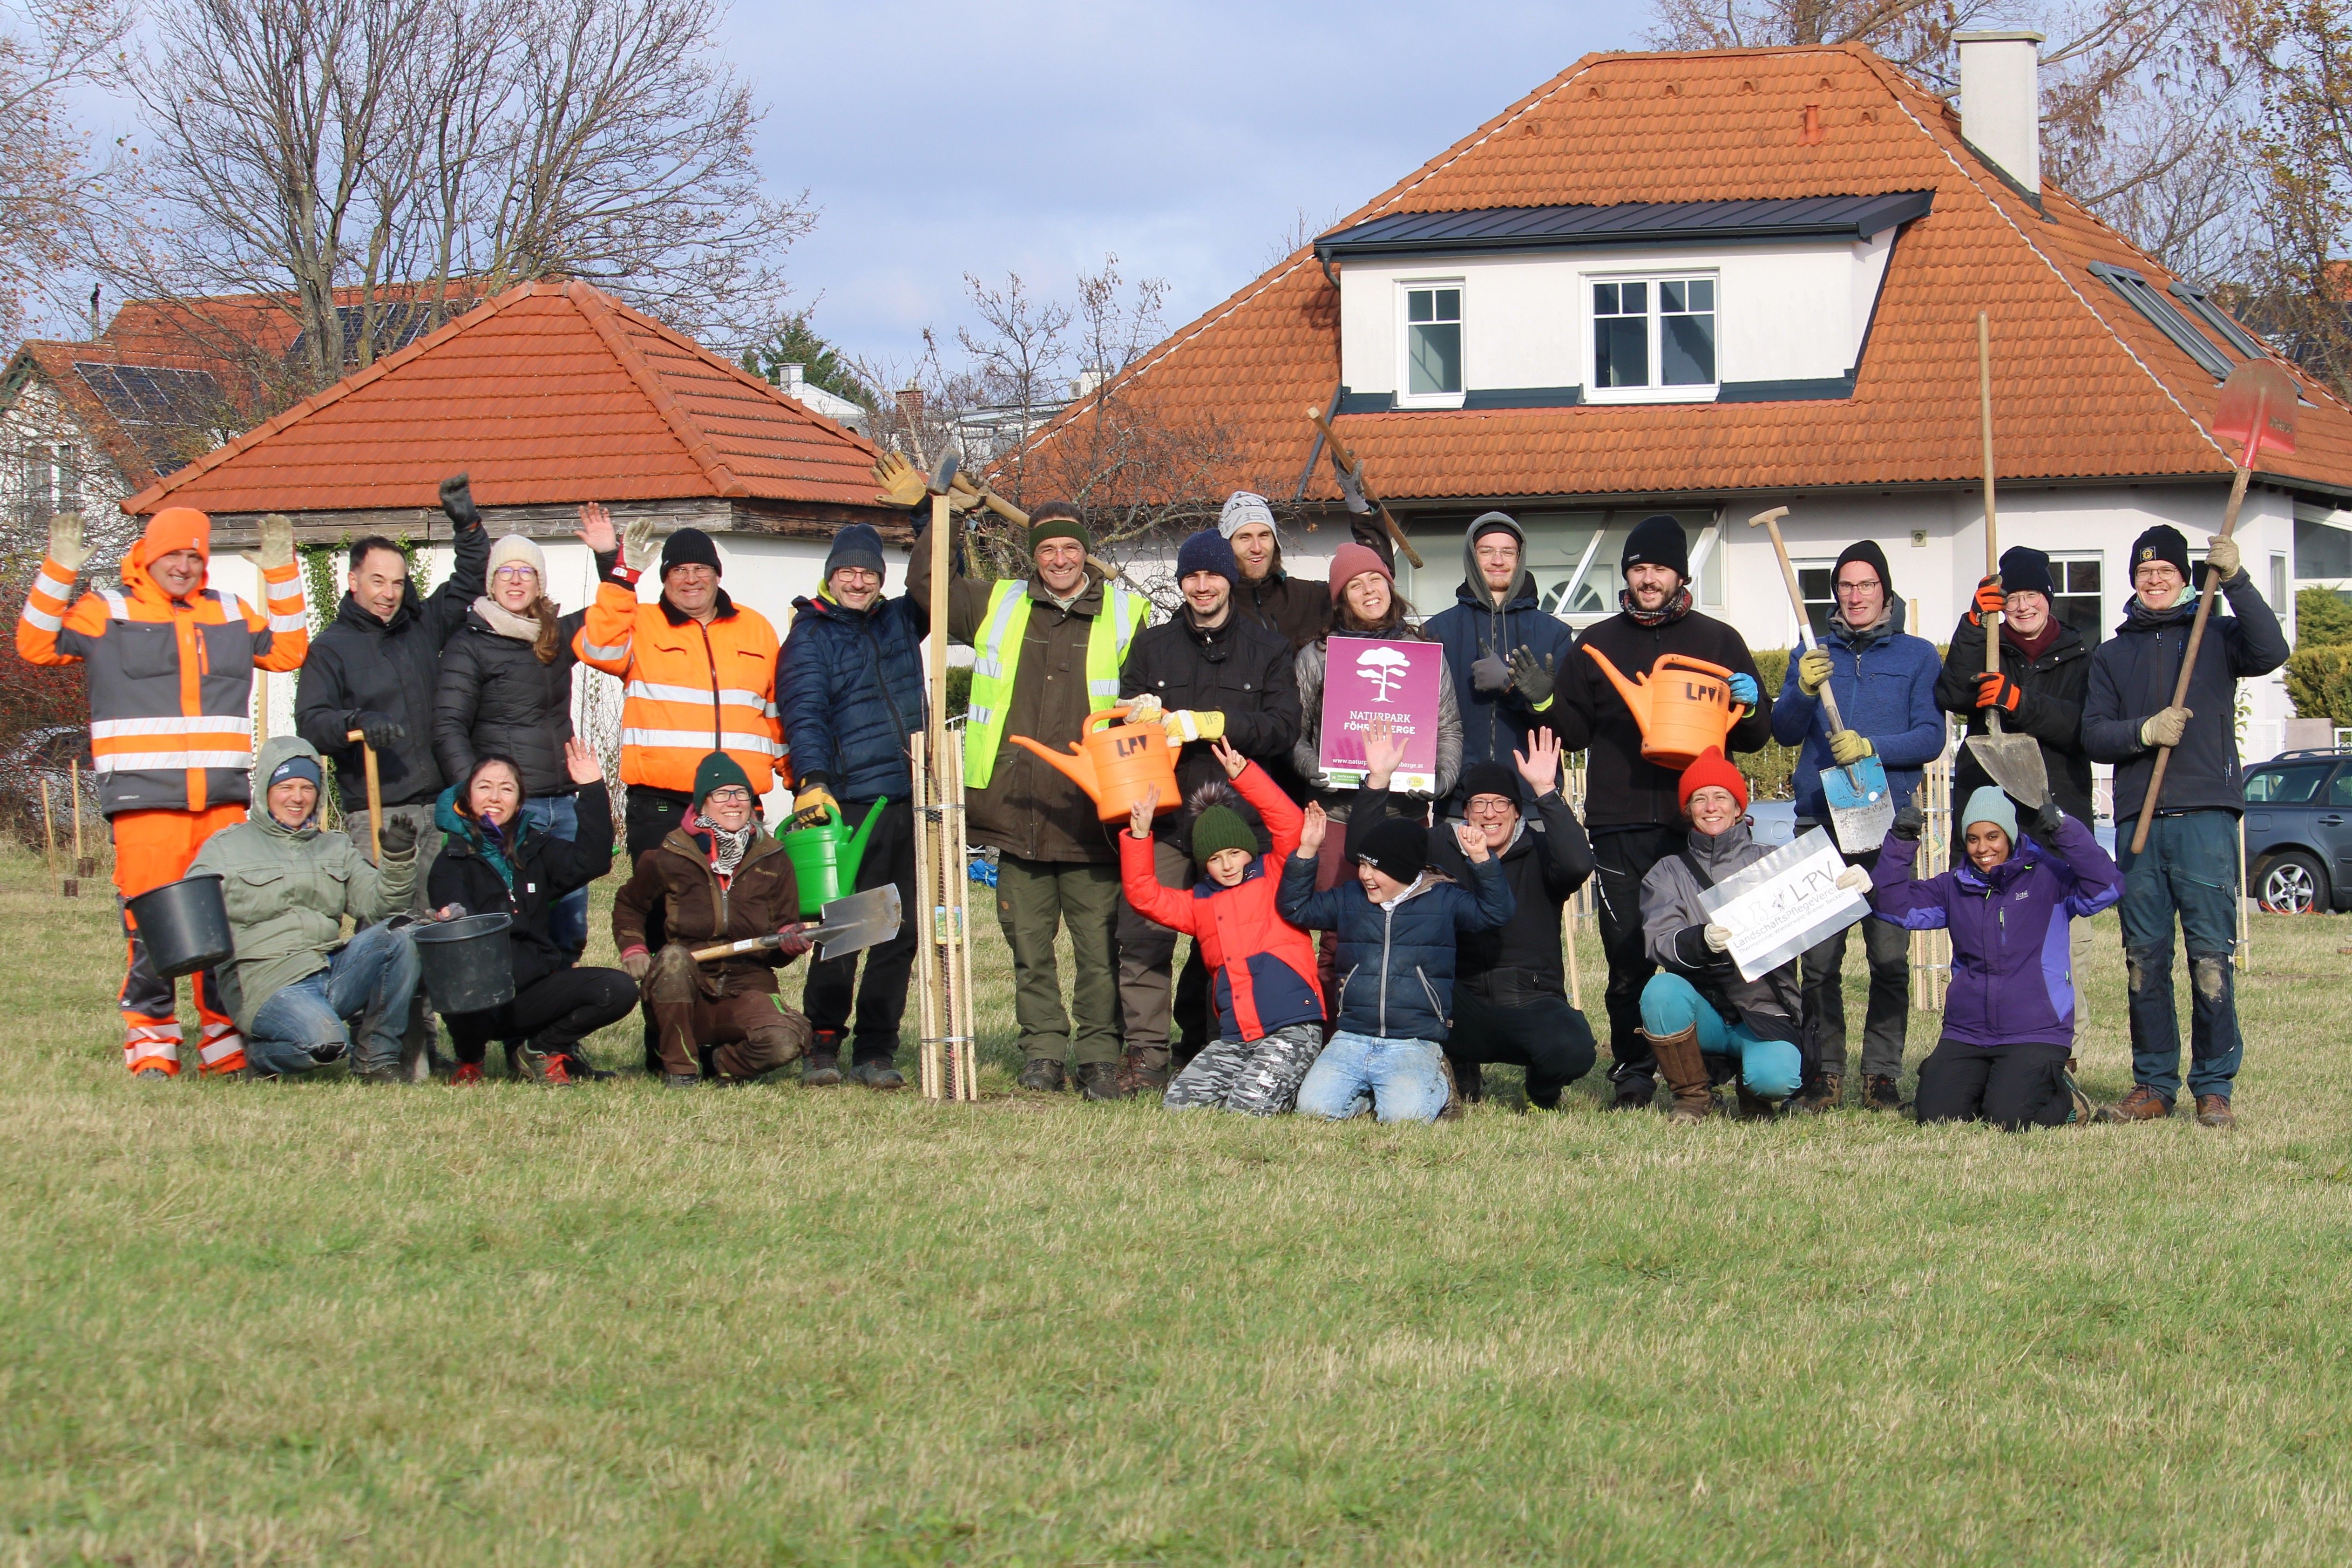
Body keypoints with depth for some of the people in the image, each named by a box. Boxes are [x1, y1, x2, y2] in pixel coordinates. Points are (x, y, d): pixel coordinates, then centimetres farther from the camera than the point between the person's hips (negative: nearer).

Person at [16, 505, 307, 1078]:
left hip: (223, 799, 4)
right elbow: (35, 645, 1)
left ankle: (225, 1041, 11)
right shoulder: (107, 613, 6)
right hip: (143, 799, -4)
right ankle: (150, 1043, -3)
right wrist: (58, 573, -9)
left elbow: (288, 650, 25)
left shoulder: (230, 615, 18)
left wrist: (281, 571, 19)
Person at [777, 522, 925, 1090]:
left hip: (907, 803, 5)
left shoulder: (899, 622, 17)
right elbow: (804, 714, -9)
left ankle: (876, 1049, 10)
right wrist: (812, 782, -23)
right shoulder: (811, 635, 2)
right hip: (847, 804, -5)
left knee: (900, 933, 4)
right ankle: (822, 1047, 0)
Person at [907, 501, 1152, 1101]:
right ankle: (1042, 1051, 15)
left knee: (1099, 946, -3)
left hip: (1091, 816, -3)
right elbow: (926, 584, 21)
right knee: (1029, 945, 7)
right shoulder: (998, 607, 14)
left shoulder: (1126, 614, 6)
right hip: (1017, 814, 3)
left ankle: (1099, 1055, 4)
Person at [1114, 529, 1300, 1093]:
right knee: (1144, 932, -11)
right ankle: (1146, 1054, -10)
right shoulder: (1153, 645, 18)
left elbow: (1283, 726, -2)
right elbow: (1123, 715, 12)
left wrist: (1208, 724, -14)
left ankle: (1204, 1049, 13)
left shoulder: (1267, 650, 12)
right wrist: (1140, 715, -13)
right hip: (1165, 814, 1)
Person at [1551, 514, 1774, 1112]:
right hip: (1620, 825, 1)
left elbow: (1755, 738, 14)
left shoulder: (1718, 642, 13)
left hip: (1698, 822, -1)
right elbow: (1575, 733, 17)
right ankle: (1633, 1072, 4)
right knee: (1627, 959, -4)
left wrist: (1749, 708, -7)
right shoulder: (1598, 644, 16)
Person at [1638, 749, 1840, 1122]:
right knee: (1661, 990, -32)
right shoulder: (1668, 873, 9)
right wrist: (1701, 941, -32)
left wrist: (1850, 887, -28)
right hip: (1705, 1013, 1)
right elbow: (1660, 943, -9)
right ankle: (1693, 1096, -7)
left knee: (1774, 1078, -32)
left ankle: (1749, 1080, 9)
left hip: (1766, 1011, -1)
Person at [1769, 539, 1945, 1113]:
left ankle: (1883, 1074, 0)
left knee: (1890, 955, -5)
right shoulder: (1814, 654, 16)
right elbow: (1783, 732, 7)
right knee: (1819, 957, -3)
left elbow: (1930, 738, 0)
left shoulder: (1918, 657, 10)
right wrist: (1803, 690, -12)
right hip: (1819, 821, 2)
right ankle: (1824, 1072, 3)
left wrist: (1870, 748, -15)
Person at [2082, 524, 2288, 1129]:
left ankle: (2215, 1086, -3)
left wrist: (2236, 581, -19)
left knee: (2211, 956, -7)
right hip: (2138, 820, 3)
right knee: (2144, 958, 3)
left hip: (2206, 814, -3)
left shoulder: (2216, 635, 10)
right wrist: (2144, 731, -9)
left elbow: (2270, 652, -11)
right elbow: (2093, 734, 10)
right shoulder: (2112, 655, 19)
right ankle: (2154, 1084, 10)